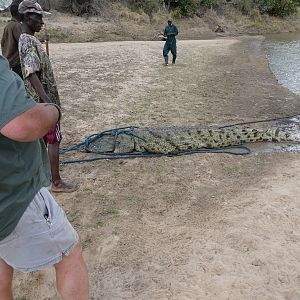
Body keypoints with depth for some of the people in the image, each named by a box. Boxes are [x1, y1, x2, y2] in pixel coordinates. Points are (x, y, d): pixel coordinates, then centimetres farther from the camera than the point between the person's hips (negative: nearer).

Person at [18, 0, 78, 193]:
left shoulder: (28, 40, 13)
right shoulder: (29, 43, -19)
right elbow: (32, 75, -29)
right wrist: (48, 102, -36)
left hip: (43, 99, 10)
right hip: (44, 101, -10)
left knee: (43, 139, 17)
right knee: (54, 140, -3)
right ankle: (57, 182, 7)